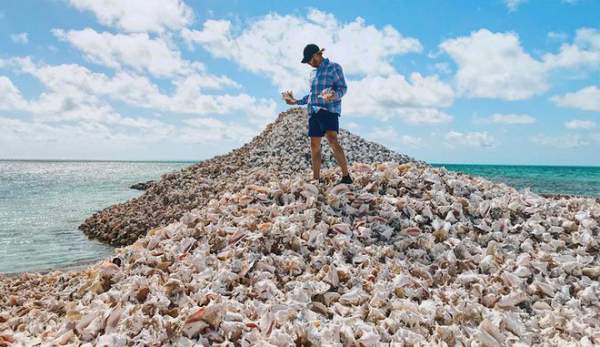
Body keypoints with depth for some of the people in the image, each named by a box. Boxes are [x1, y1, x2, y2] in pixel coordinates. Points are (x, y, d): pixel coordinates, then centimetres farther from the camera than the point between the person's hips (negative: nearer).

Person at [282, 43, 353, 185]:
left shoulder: (334, 67, 3)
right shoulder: (314, 72, 24)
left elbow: (343, 87, -5)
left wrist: (334, 96, -25)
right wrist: (296, 101, 28)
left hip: (329, 109, -7)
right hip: (313, 111, 7)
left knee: (333, 141, -23)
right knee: (314, 145, 2)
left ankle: (346, 176, -22)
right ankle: (316, 179, 7)